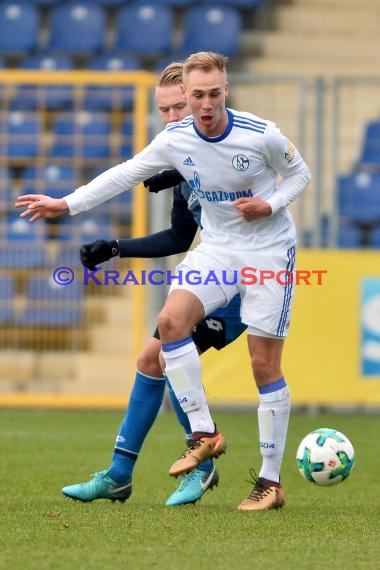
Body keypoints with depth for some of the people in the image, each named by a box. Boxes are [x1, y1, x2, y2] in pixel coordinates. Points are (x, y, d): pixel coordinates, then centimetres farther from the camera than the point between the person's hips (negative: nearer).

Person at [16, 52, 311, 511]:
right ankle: (203, 434, -10)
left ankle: (270, 481, 3)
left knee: (264, 364, -6)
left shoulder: (261, 135, -17)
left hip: (268, 252, -4)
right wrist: (66, 204, 1)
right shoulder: (176, 139, -7)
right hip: (216, 247, 4)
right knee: (171, 319, -22)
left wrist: (269, 205, -19)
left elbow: (299, 173, 0)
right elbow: (126, 173, 4)